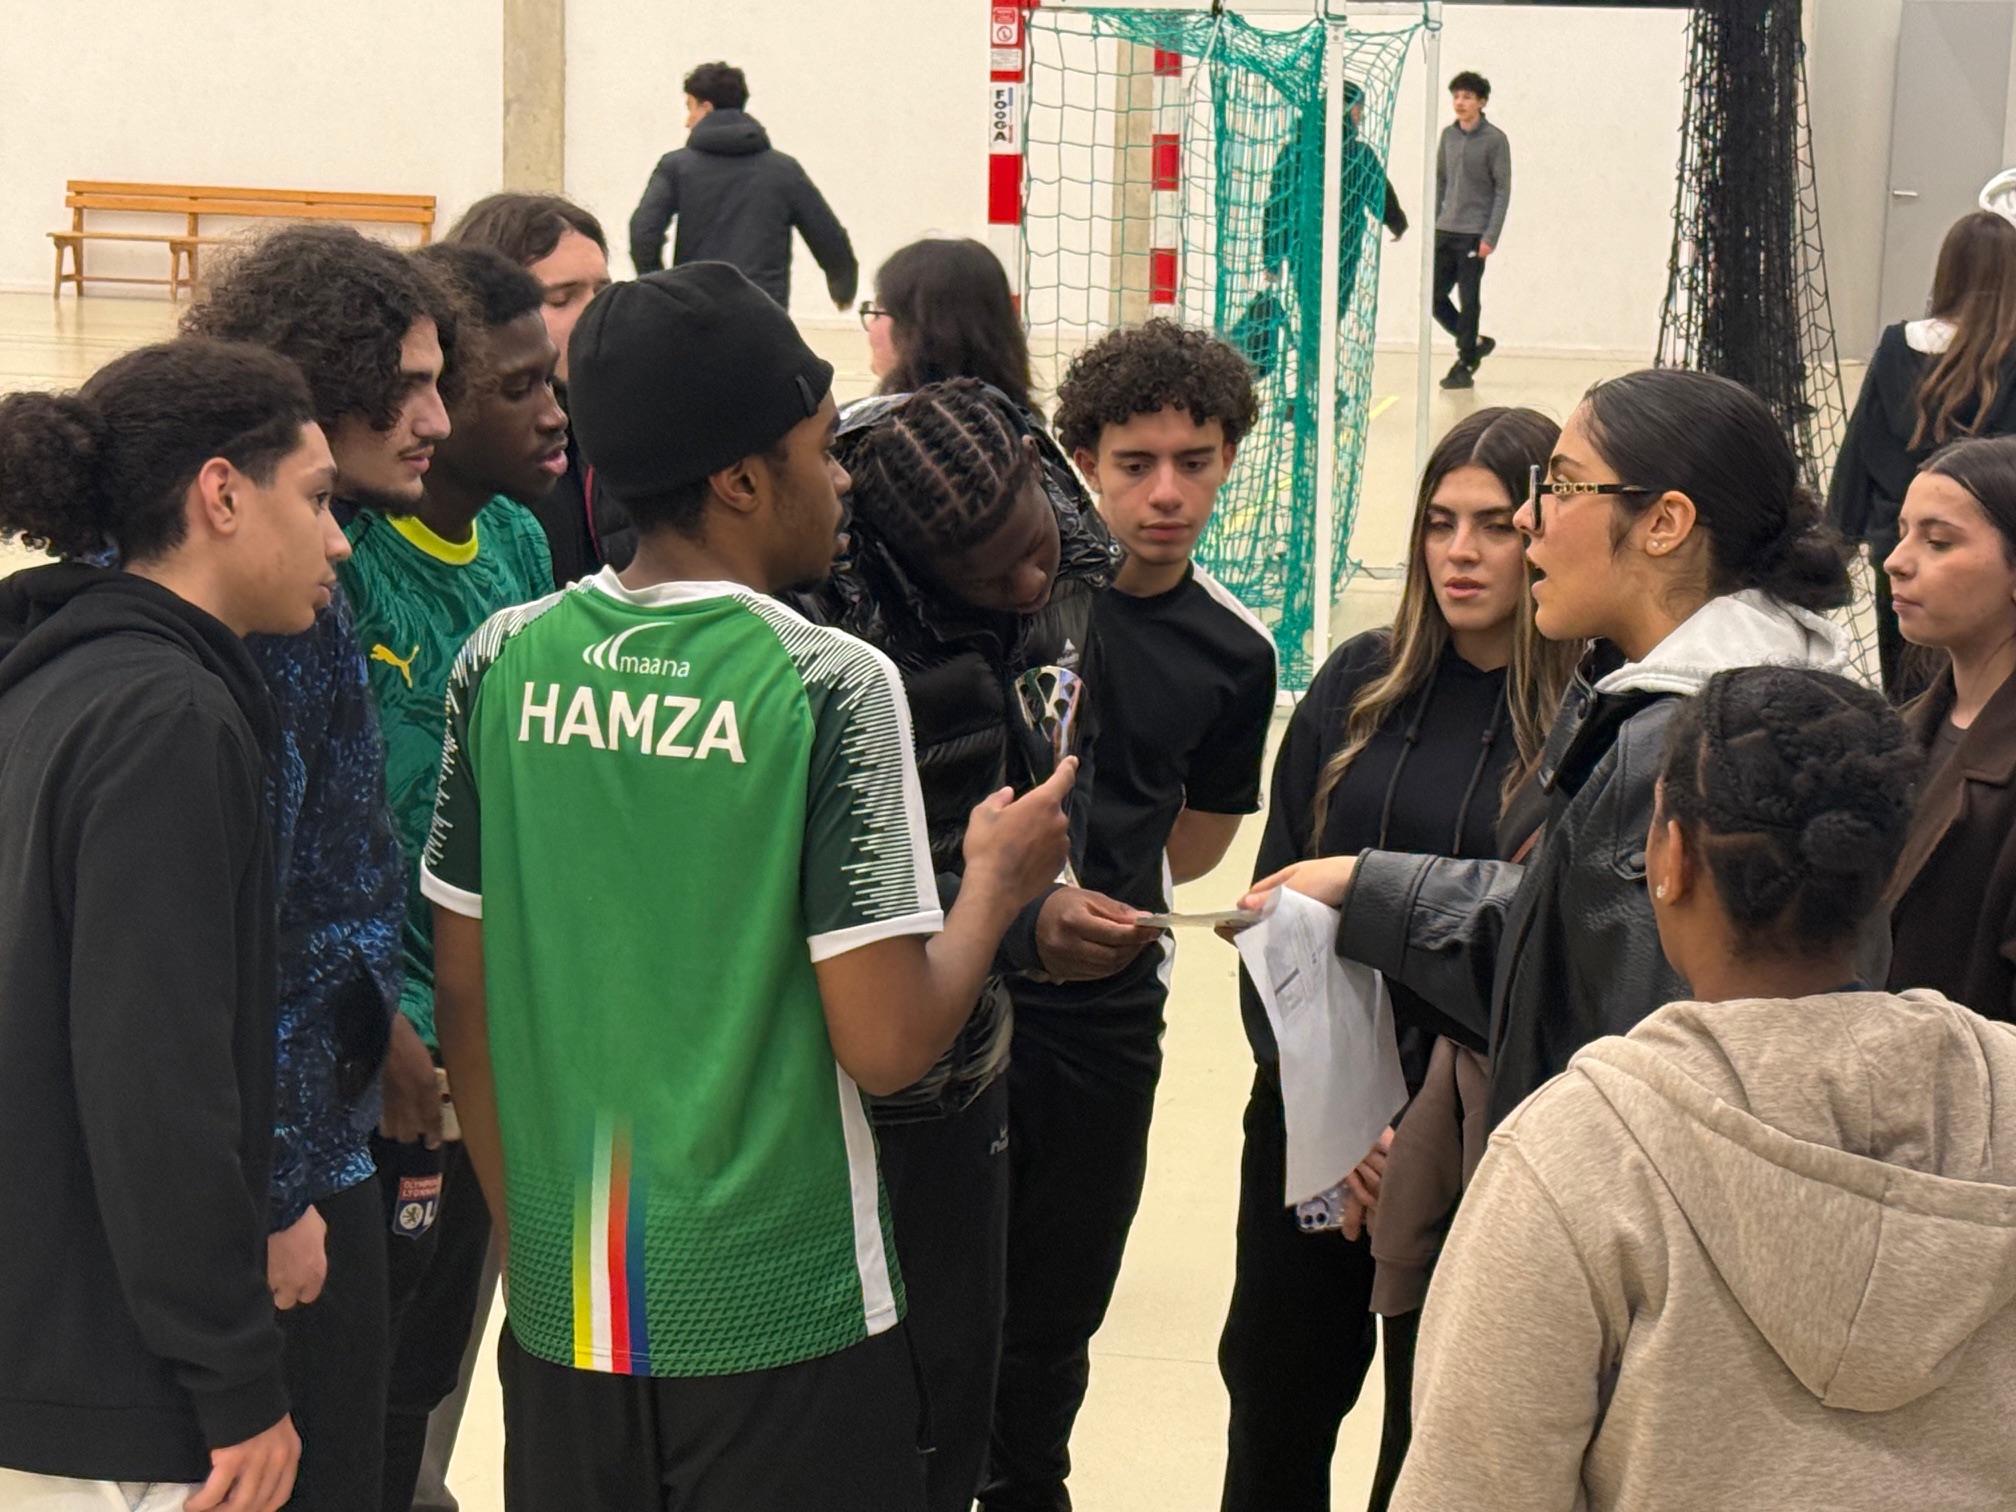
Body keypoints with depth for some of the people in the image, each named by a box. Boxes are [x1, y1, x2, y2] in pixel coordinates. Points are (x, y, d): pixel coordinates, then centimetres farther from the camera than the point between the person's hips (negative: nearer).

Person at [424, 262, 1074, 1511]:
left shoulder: (506, 662, -1)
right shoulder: (830, 682, -15)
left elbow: (464, 997, 5)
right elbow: (886, 1043, -16)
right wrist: (999, 883, 2)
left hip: (563, 1315, 5)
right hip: (781, 1322, -4)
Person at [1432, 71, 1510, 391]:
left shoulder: (1494, 140, -7)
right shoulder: (1448, 135, 8)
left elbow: (1503, 190, -8)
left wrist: (1490, 237, -14)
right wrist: (1432, 224, 9)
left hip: (1473, 234, -6)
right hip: (1445, 232, 6)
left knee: (1468, 301, -1)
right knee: (1435, 296, 6)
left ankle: (1465, 367, 8)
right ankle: (1474, 343, 24)